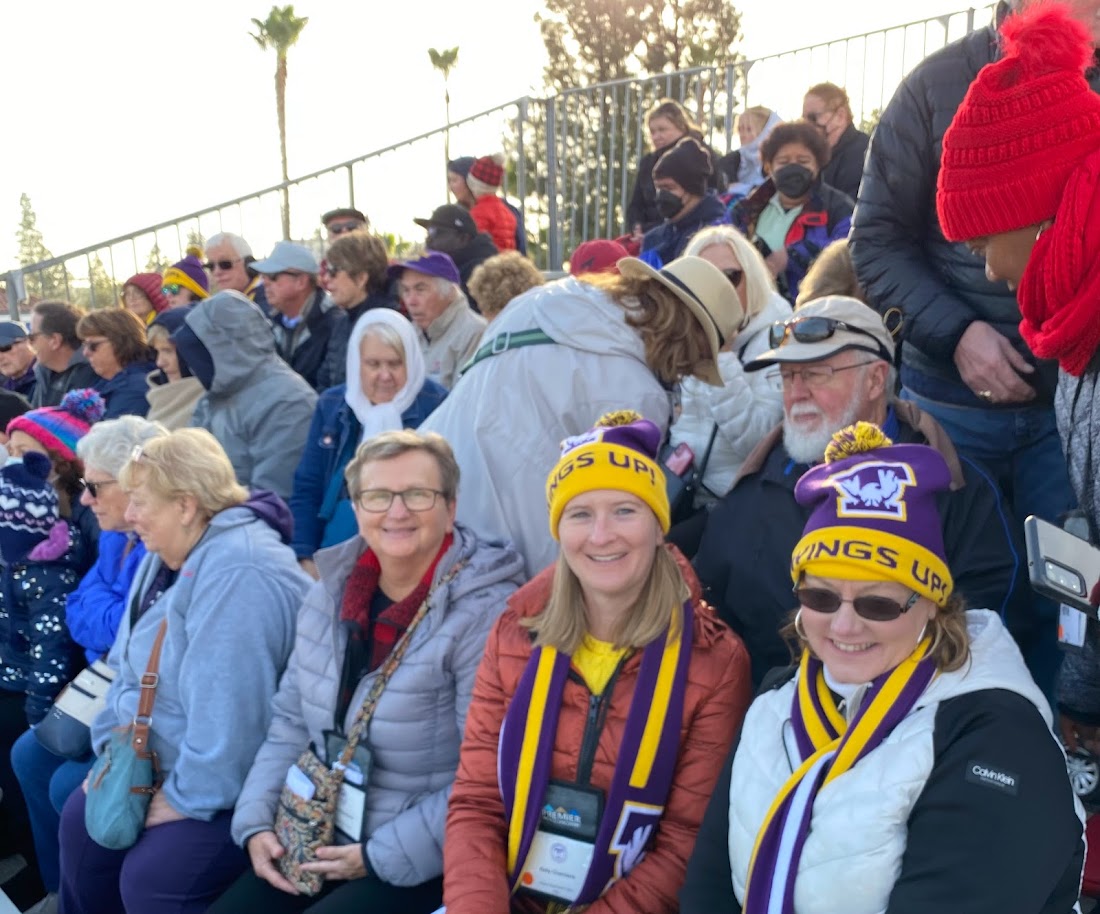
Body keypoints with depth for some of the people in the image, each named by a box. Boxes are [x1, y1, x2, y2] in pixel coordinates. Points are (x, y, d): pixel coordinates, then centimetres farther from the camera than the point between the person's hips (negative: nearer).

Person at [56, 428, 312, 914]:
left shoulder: (238, 573, -28)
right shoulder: (167, 555, 7)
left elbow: (227, 710, -30)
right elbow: (131, 666, 14)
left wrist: (189, 795, -21)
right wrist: (112, 748, 6)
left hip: (229, 786, -10)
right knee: (82, 821, 8)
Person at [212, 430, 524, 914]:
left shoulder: (486, 615, -19)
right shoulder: (329, 595, 4)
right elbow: (290, 723, 11)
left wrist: (380, 856, -17)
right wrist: (256, 823, 0)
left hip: (421, 864, -6)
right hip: (316, 844, 6)